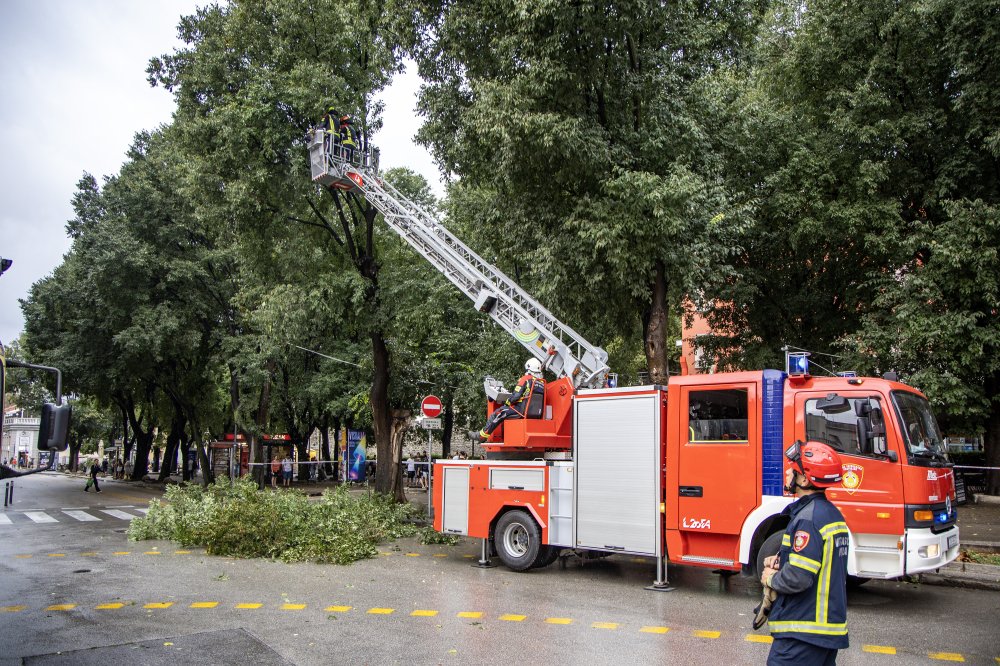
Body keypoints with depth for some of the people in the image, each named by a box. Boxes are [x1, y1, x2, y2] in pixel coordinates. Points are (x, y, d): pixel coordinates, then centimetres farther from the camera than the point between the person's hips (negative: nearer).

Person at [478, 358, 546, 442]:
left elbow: (516, 396, -13)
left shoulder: (526, 379, -7)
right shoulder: (542, 383, 10)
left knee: (498, 413, 7)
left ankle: (482, 435, 12)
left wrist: (507, 403, 6)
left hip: (524, 411, -7)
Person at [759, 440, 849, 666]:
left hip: (803, 631, -10)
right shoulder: (832, 513, 11)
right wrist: (782, 561, 8)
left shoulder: (808, 518, -21)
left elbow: (798, 578, -26)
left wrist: (771, 578, -7)